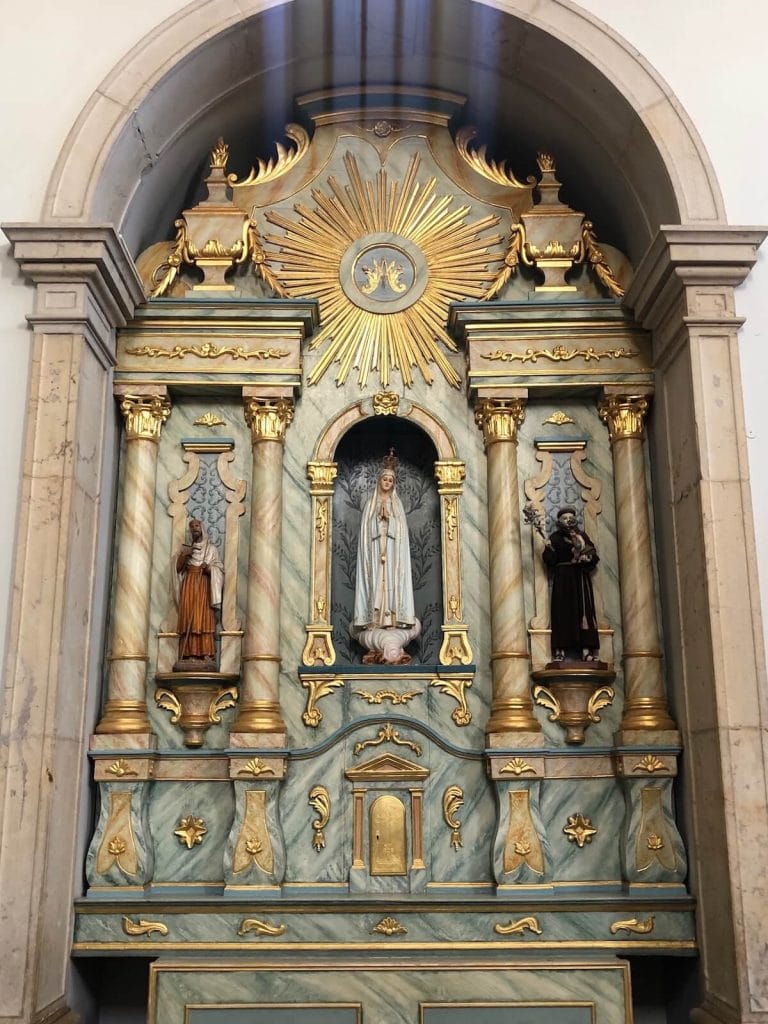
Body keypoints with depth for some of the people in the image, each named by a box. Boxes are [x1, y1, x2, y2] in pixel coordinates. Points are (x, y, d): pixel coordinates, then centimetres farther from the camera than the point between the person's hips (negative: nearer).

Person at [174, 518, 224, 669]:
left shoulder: (211, 548, 12)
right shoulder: (185, 547, 19)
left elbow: (220, 569, 7)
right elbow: (178, 568, 12)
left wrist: (209, 568, -12)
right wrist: (183, 555, -4)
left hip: (204, 585, -2)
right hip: (188, 585, 2)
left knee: (204, 617, -13)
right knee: (188, 618, -9)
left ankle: (206, 655, -18)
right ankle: (189, 655, -14)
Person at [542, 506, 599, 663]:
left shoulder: (582, 536, 14)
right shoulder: (555, 537, 7)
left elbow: (594, 556, 10)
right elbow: (549, 559, -3)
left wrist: (587, 558, -10)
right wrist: (548, 549, -22)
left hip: (581, 579, 2)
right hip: (563, 578, -2)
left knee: (584, 609, -6)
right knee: (563, 611, -9)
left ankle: (586, 649, -10)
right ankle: (559, 650, -13)